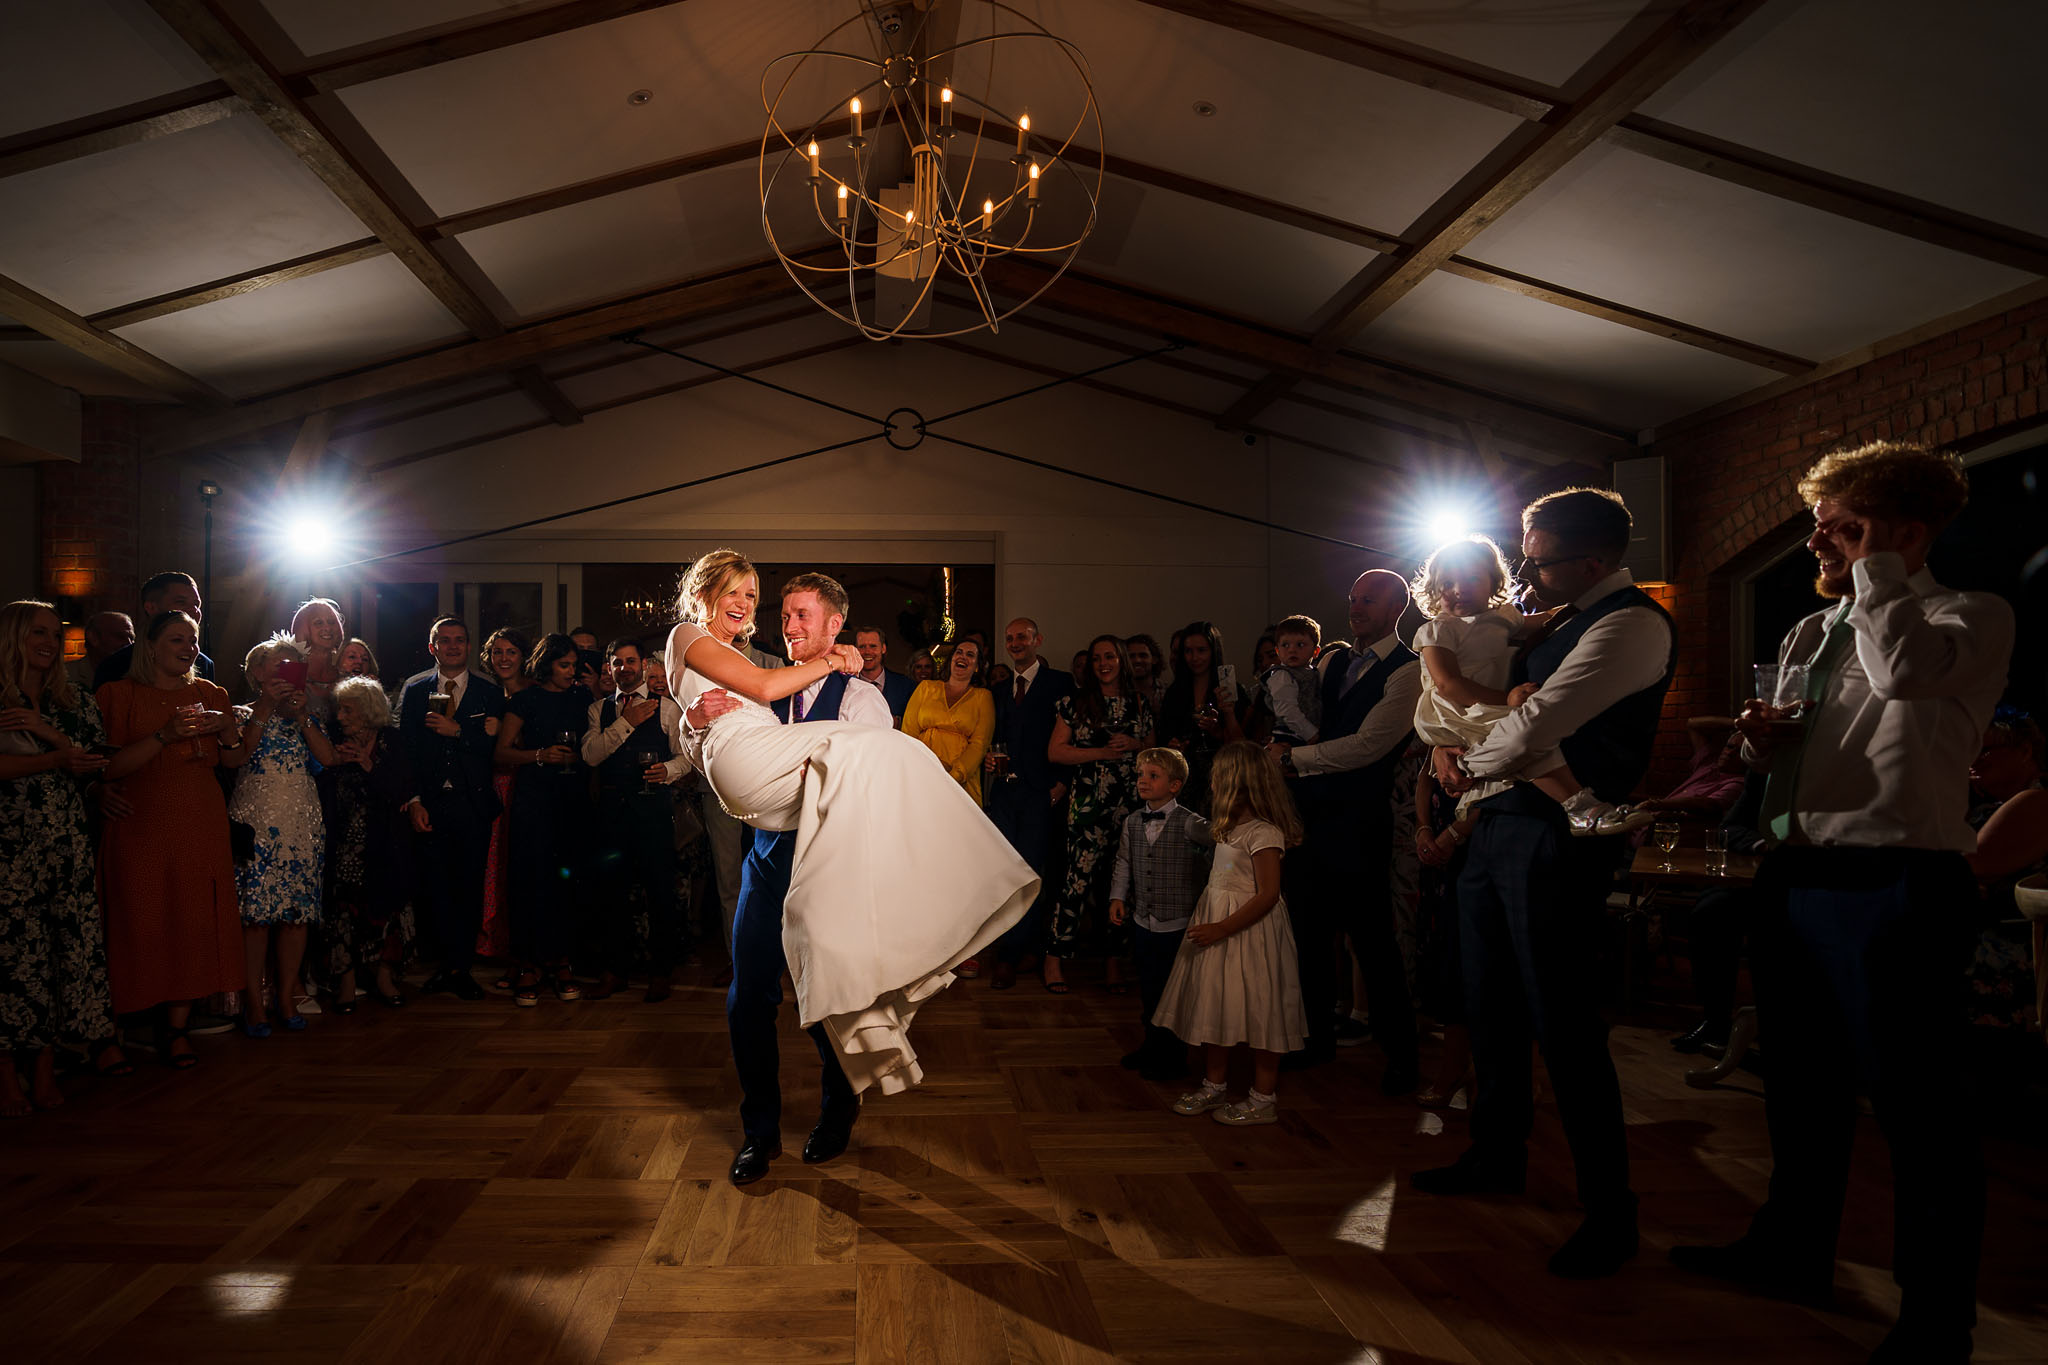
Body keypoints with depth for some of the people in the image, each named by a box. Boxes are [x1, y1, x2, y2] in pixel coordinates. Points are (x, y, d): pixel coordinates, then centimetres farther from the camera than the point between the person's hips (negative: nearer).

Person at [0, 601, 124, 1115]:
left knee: (72, 947, -1)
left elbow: (96, 763, 6)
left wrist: (47, 731, -7)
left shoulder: (73, 702, 16)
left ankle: (45, 1071, 7)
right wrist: (58, 758, -12)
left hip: (68, 844, 4)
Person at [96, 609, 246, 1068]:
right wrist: (163, 736, -21)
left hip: (203, 828, 4)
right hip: (142, 828, -4)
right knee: (146, 923, -3)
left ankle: (177, 1027, 7)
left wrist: (228, 732, -6)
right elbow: (108, 767, -10)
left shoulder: (209, 694, 12)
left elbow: (236, 761, 15)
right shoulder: (119, 694, -1)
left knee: (196, 924, 0)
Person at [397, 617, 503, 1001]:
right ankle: (449, 963, 17)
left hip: (473, 804, -1)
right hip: (430, 805, 1)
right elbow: (405, 748, 5)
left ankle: (459, 967, 14)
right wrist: (413, 801, -4)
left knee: (470, 888, 3)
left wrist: (457, 730, -15)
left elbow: (496, 746, -3)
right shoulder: (414, 690, 10)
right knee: (434, 886, 4)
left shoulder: (489, 692, 6)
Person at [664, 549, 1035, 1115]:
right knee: (871, 751, -25)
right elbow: (763, 687, 3)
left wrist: (831, 657, 15)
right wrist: (830, 662, 11)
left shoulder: (732, 655, 41)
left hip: (770, 788, 8)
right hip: (741, 751, -8)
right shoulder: (688, 636, 15)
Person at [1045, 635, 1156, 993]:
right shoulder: (1076, 702, 5)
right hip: (1088, 803, -3)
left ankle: (1116, 957, 13)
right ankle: (1055, 958, 2)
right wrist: (1102, 752, -8)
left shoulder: (1140, 704, 13)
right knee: (1080, 876, -8)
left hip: (1131, 803, 3)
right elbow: (1055, 751, 0)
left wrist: (1134, 745, -3)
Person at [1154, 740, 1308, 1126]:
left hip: (1249, 928, -9)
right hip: (1217, 925, 9)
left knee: (1257, 1013, 1)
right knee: (1216, 1007, 14)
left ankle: (1264, 1100, 12)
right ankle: (1214, 1087, 26)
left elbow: (1268, 895, -22)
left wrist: (1221, 929, -23)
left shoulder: (1264, 833, -20)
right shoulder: (1231, 825, 9)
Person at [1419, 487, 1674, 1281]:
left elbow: (1532, 729, -23)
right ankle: (1497, 1160, 36)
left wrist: (1470, 764, -5)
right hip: (1498, 825, 9)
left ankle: (1610, 1214, 11)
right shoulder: (1559, 621, 15)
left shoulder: (1632, 625, -14)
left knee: (1562, 1023, -4)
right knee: (1492, 1008, 18)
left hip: (1557, 836, -9)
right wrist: (1453, 741, 1)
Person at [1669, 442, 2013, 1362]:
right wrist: (1760, 737, 2)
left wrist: (1874, 563, -12)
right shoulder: (1811, 635, 17)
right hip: (1794, 873, 8)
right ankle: (1792, 1250, 36)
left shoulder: (1971, 620, -4)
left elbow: (1906, 666, -27)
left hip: (1894, 881, -8)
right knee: (1800, 1083, 19)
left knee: (1915, 1106, 0)